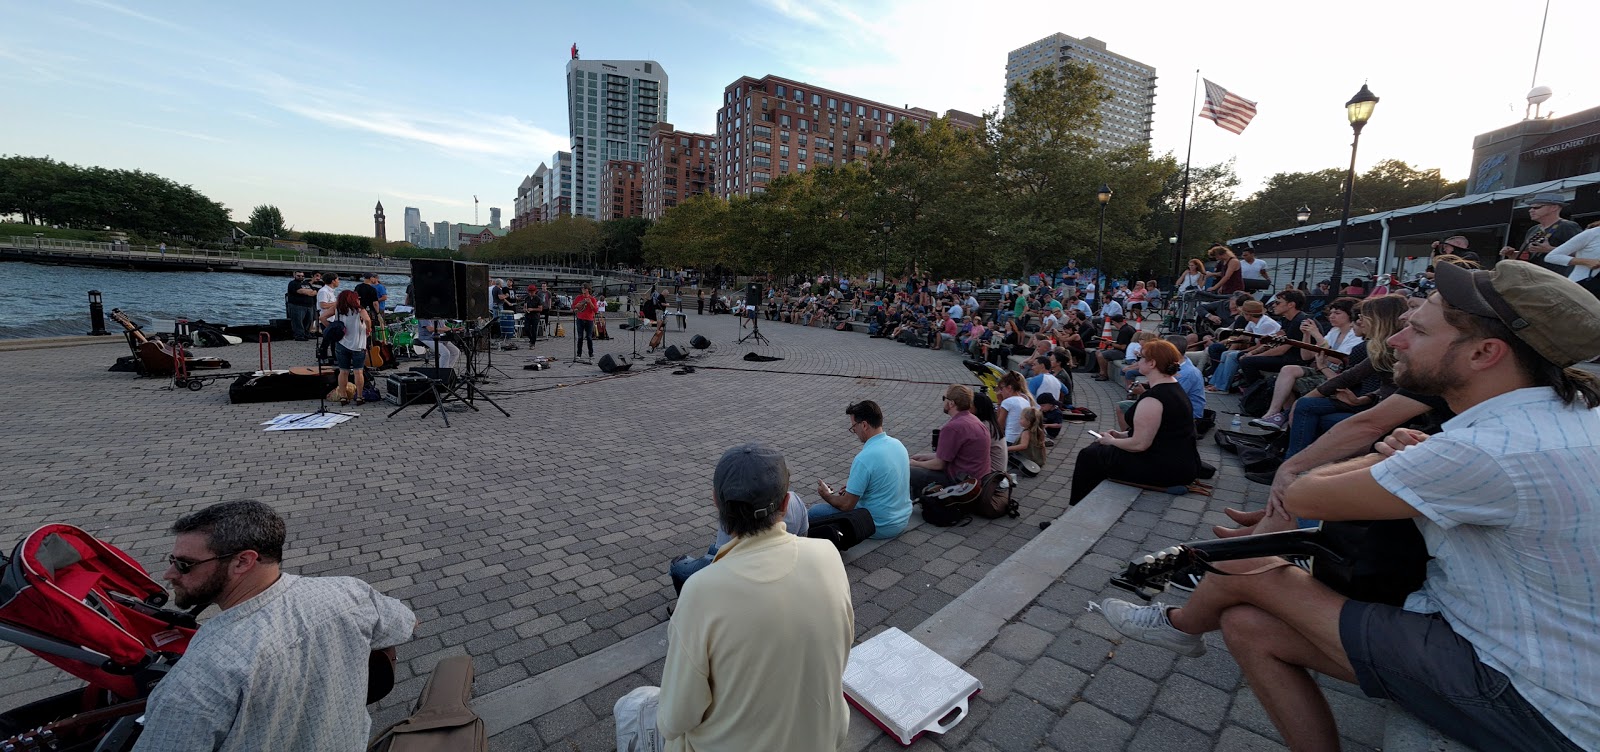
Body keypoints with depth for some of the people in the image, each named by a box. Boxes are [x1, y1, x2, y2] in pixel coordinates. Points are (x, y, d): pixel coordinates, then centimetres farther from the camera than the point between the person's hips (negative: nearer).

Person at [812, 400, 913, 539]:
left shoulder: (864, 459, -26)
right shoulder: (898, 444, -1)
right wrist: (853, 487, 15)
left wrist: (827, 496, 0)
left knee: (814, 512, 1)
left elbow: (846, 505, -20)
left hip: (880, 527, -8)